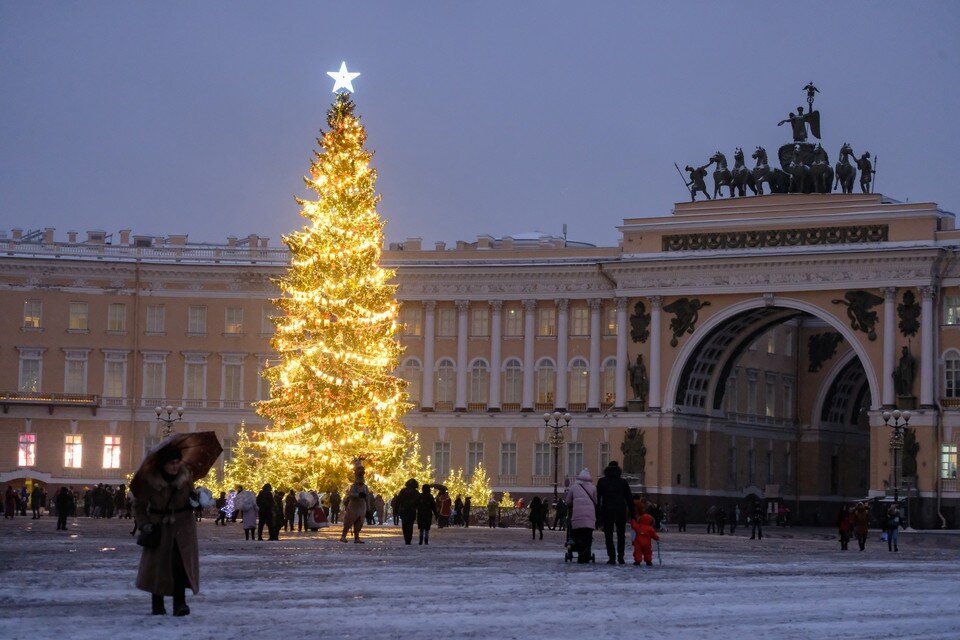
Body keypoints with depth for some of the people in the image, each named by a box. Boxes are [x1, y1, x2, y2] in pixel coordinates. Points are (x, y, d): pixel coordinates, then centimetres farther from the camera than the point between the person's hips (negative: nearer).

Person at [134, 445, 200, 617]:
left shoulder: (185, 475, -7)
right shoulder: (149, 479, -14)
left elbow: (191, 495, 13)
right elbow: (140, 505, -3)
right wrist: (143, 524, -15)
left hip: (182, 525, 1)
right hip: (159, 526, -1)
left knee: (181, 563, -10)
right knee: (157, 564, 3)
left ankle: (179, 604, -8)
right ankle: (157, 605, 16)